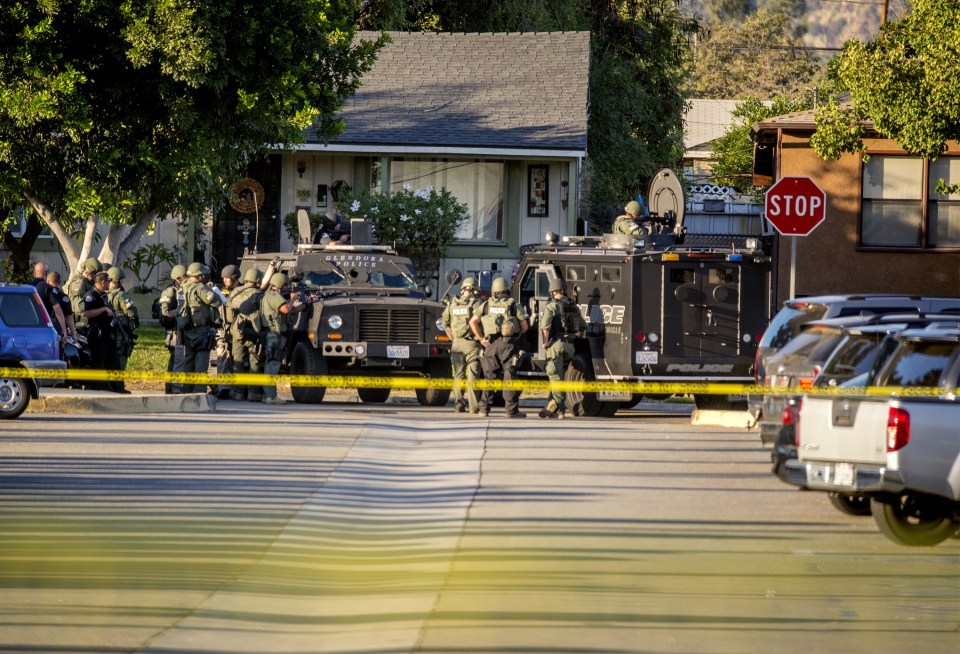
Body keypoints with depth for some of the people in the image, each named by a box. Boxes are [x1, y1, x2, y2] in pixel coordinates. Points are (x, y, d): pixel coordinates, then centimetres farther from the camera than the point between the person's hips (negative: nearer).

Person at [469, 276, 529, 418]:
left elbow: (473, 322, 6)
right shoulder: (514, 305, 1)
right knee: (509, 377, -2)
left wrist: (480, 338, 11)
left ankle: (484, 408, 8)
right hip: (508, 344, -2)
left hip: (491, 343, 2)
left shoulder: (486, 305, 9)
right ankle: (511, 409, -6)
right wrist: (517, 334, 19)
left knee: (489, 376, 9)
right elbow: (524, 326, 0)